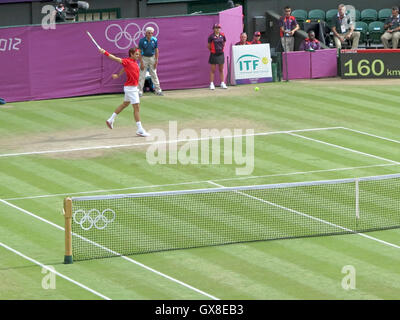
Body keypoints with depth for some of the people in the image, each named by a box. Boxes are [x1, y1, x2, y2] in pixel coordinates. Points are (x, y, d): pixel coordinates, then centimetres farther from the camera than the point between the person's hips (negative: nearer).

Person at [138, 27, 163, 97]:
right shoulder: (142, 41, -12)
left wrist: (156, 61, -1)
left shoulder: (154, 40, -4)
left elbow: (156, 50, 3)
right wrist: (141, 63, -14)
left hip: (152, 58, 2)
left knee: (154, 74, 5)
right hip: (144, 58, -2)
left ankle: (158, 90, 9)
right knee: (142, 75, -3)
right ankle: (140, 91, 0)